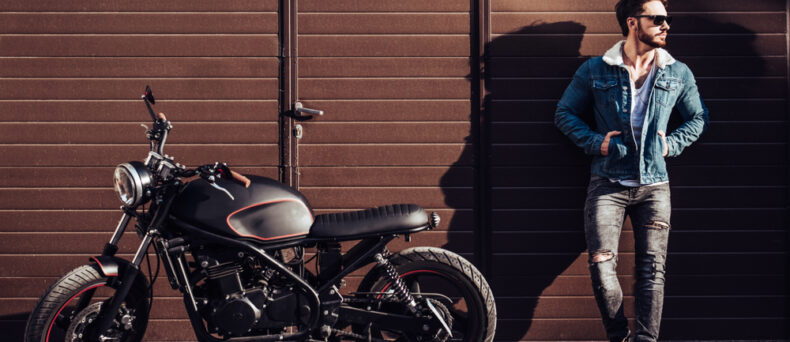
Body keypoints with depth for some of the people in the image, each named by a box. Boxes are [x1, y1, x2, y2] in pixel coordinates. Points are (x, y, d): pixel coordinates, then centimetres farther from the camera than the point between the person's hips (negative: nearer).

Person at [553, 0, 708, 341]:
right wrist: (595, 142, -5)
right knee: (602, 266, -9)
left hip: (654, 185, 2)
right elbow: (564, 113, 9)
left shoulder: (678, 74, 6)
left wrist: (671, 144, 1)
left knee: (652, 270, -1)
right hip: (607, 183, -2)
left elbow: (698, 118, 17)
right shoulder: (595, 70, 1)